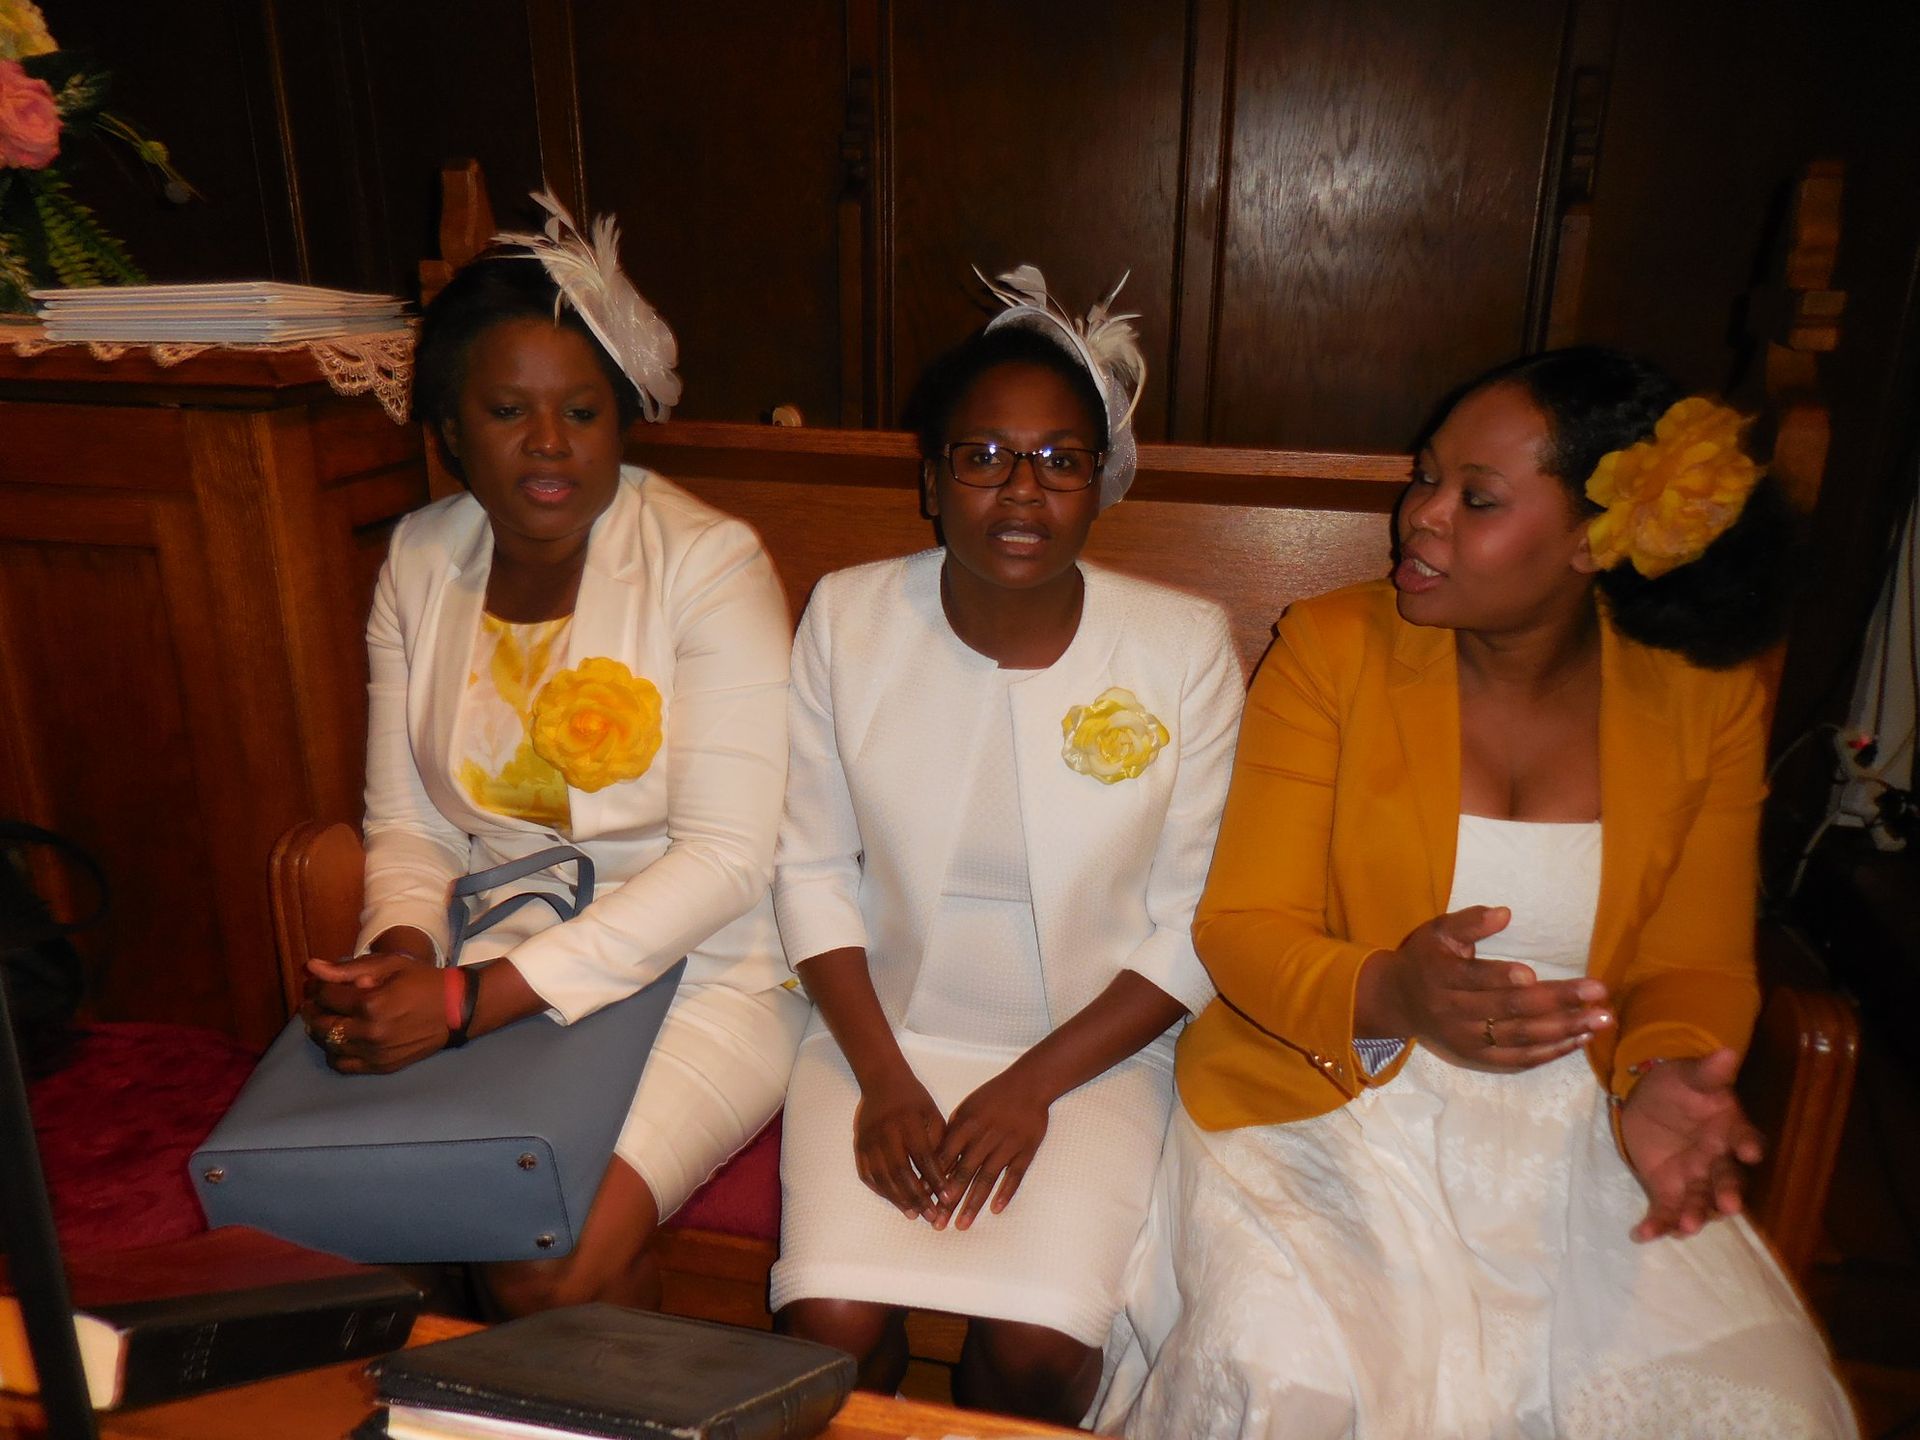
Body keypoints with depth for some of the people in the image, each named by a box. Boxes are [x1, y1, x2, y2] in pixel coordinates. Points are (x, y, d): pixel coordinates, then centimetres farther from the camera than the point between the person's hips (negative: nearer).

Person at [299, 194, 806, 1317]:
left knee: (550, 1265, -23)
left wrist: (471, 1001, -23)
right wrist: (400, 951, -14)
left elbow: (726, 858, -20)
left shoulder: (708, 562, -14)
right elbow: (406, 824, 9)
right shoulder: (421, 564, 5)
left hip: (704, 969, -4)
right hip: (498, 968, 5)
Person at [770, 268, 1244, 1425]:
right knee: (832, 1325, -18)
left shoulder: (1185, 647, -8)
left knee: (1040, 1348, -19)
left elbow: (1195, 926, -5)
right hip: (883, 1032, 1)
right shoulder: (848, 618, -4)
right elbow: (815, 869, 1)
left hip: (1094, 1051, -1)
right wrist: (884, 1079, -8)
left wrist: (1034, 1087, -12)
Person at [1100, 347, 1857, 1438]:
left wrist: (1664, 1074, -17)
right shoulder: (1333, 647, -5)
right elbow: (1245, 927, -8)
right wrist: (1390, 997, -29)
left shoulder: (1706, 699, 3)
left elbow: (1697, 964, 6)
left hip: (1575, 1125, 3)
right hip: (1329, 1098, -2)